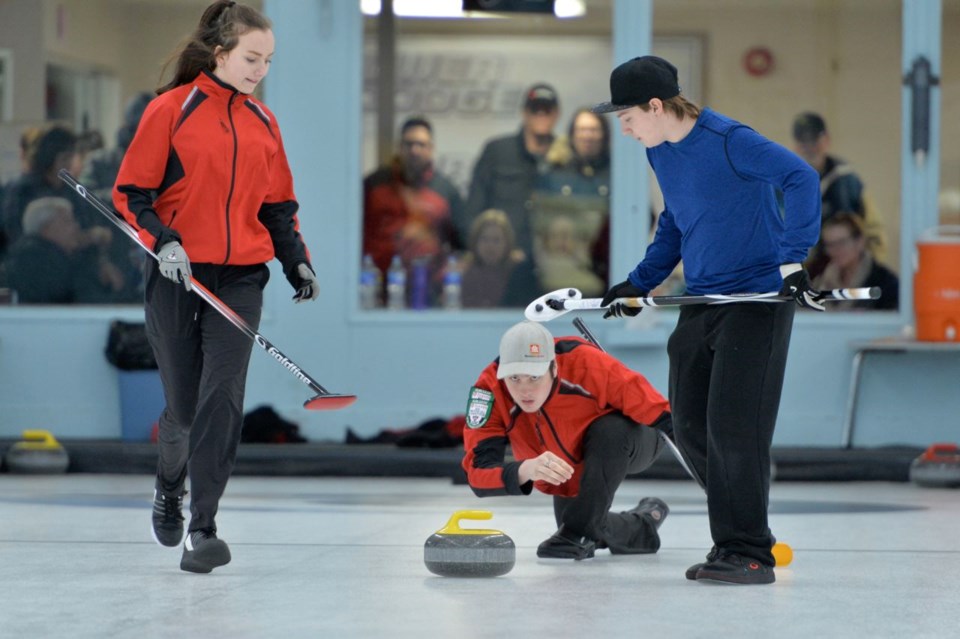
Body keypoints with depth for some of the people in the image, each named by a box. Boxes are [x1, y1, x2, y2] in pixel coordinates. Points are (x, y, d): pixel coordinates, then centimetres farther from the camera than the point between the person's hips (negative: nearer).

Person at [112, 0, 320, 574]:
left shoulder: (263, 122, 10)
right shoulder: (171, 110, -4)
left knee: (222, 397, -11)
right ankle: (171, 486, 37)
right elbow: (132, 192, -3)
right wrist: (163, 241, -18)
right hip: (178, 275, -3)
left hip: (241, 279, 3)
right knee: (184, 402, 5)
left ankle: (204, 528, -9)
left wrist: (298, 261, 6)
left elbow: (278, 204, 19)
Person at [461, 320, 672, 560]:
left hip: (628, 440, -4)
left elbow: (657, 411, -35)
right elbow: (478, 471, -40)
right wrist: (526, 470, -58)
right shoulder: (490, 388, -32)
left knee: (610, 431, -36)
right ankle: (641, 526, 33)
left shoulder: (584, 361, -40)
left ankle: (582, 530, -20)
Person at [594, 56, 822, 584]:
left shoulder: (729, 140, -18)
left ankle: (747, 554, -2)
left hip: (757, 297, -9)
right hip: (700, 299, 9)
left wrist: (792, 261, -30)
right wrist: (639, 283, 17)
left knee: (733, 427, -11)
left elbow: (801, 178, -26)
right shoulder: (659, 152, 9)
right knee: (689, 427, 8)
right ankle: (743, 531, 22)